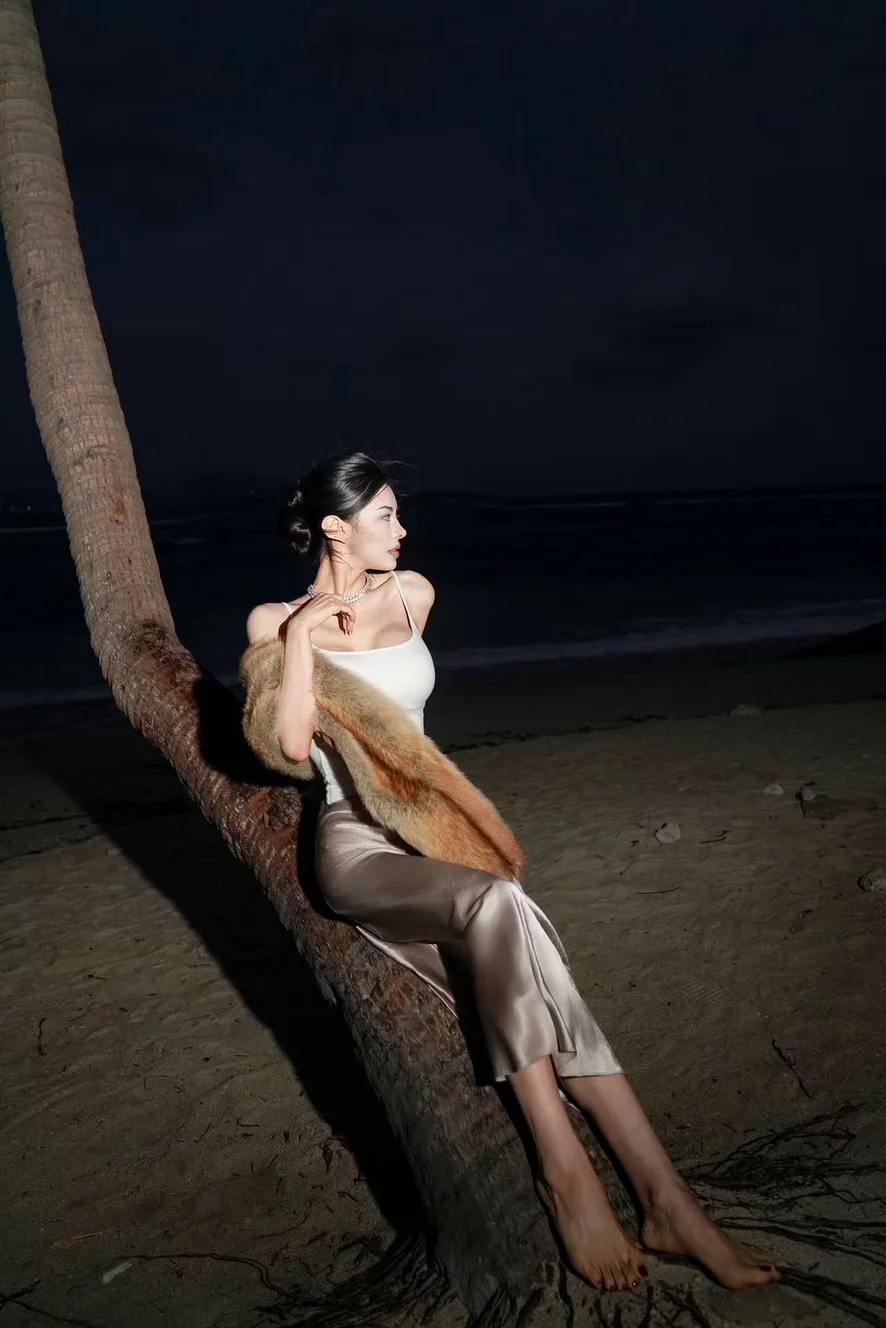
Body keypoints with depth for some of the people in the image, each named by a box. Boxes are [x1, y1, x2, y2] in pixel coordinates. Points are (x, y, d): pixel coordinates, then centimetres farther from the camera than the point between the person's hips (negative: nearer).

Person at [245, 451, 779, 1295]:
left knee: (526, 982, -21)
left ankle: (664, 1198, -21)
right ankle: (565, 1173, -26)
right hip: (356, 844, -4)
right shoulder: (278, 621, -1)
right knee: (496, 905, -34)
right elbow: (294, 743, -13)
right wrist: (301, 633, -13)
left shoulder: (414, 594, 10)